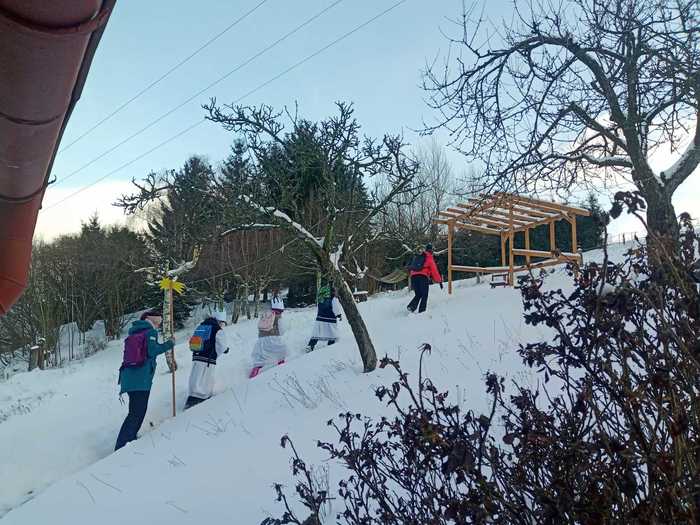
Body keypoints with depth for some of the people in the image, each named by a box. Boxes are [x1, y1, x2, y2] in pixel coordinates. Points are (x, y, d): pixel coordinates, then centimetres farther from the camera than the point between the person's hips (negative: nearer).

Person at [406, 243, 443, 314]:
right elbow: (434, 270, 4)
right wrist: (439, 281, 10)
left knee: (418, 295, 16)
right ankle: (421, 311, -8)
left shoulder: (417, 257, 25)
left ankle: (411, 306, -8)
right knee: (424, 296, 4)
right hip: (423, 277, -5)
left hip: (413, 276, 5)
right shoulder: (429, 258, 8)